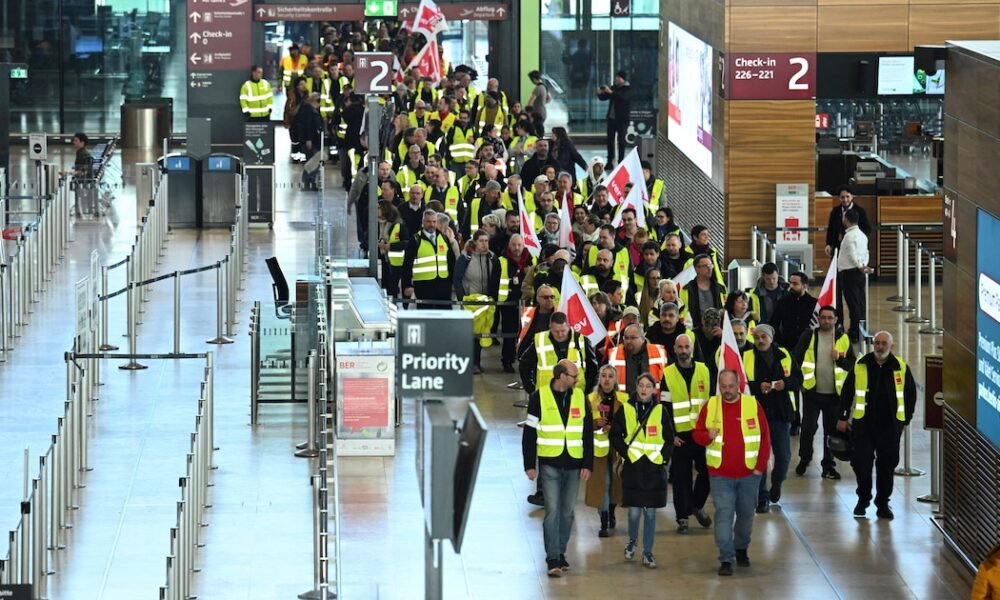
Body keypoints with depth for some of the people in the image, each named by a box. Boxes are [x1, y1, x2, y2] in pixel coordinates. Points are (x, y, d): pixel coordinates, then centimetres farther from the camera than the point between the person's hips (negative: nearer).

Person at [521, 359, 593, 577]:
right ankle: (553, 559, -7)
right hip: (549, 464, -4)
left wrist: (587, 464, 3)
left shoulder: (580, 397, 6)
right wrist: (529, 465, -5)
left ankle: (561, 553, 22)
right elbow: (529, 433, -1)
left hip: (573, 465, 4)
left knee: (568, 512, 9)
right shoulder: (540, 397, -4)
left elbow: (587, 433, 9)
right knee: (552, 510, -9)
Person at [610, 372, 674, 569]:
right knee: (634, 511, 1)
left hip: (655, 468, 1)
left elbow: (669, 439, 9)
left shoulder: (660, 411, 3)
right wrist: (626, 452, -7)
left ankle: (647, 553, 11)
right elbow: (615, 435, 4)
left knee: (650, 512, 4)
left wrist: (663, 456, -3)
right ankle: (632, 540, 29)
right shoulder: (625, 410, 0)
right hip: (633, 467, -1)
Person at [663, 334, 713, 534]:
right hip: (680, 435, -2)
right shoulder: (667, 374, -1)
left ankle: (697, 505, 27)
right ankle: (683, 516, 8)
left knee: (706, 471, 5)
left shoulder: (704, 370, 5)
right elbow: (665, 407, -1)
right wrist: (670, 434, -6)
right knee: (681, 476, 1)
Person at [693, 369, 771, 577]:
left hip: (748, 474, 1)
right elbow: (697, 434, 5)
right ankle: (726, 559, -7)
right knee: (724, 515, -7)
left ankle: (741, 549, 34)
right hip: (720, 474, -1)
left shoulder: (753, 405, -2)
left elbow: (765, 438, 1)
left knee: (746, 514, 13)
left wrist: (760, 466, -3)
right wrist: (708, 436, -18)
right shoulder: (710, 406, 0)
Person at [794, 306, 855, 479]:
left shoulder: (843, 339, 3)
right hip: (812, 391, -1)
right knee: (808, 427, 0)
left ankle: (828, 465, 17)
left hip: (835, 393, 1)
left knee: (832, 430, 7)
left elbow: (852, 364, 4)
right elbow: (797, 359, 2)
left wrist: (839, 359, -15)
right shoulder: (808, 337, 0)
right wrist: (800, 380, -5)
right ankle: (804, 460, 21)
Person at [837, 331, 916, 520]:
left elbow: (911, 394, 11)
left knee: (887, 465, 5)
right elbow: (847, 391, 6)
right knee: (861, 462, -2)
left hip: (890, 426, 1)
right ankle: (863, 499, 18)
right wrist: (842, 417, 4)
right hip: (863, 424, 0)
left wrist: (906, 420, 10)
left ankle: (883, 504, 17)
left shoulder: (901, 367, 1)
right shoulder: (860, 365, 0)